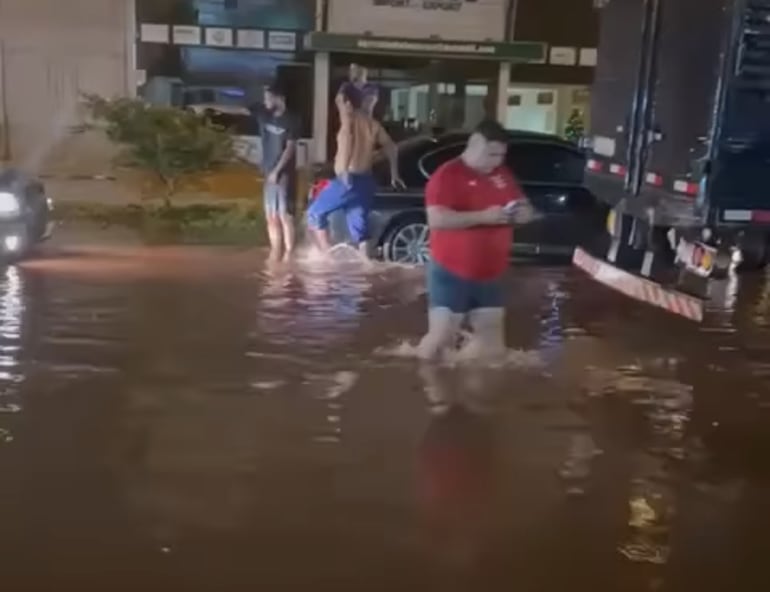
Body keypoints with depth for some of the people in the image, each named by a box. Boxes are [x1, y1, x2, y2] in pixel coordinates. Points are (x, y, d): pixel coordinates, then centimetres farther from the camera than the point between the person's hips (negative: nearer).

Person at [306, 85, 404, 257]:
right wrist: (394, 175, 29)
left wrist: (343, 171, -28)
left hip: (347, 180, -7)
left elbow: (347, 138, -28)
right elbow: (391, 147, 20)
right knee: (359, 228, 10)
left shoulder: (349, 119, -6)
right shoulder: (372, 124, 14)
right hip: (366, 182, 7)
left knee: (315, 212, 8)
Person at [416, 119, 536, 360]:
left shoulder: (503, 175, 9)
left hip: (490, 275, 6)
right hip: (451, 273, -6)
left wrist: (520, 211, -9)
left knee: (492, 337, 14)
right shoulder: (447, 175, -12)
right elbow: (436, 219, -24)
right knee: (441, 337, -5)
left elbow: (527, 211, 16)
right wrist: (483, 216, -27)